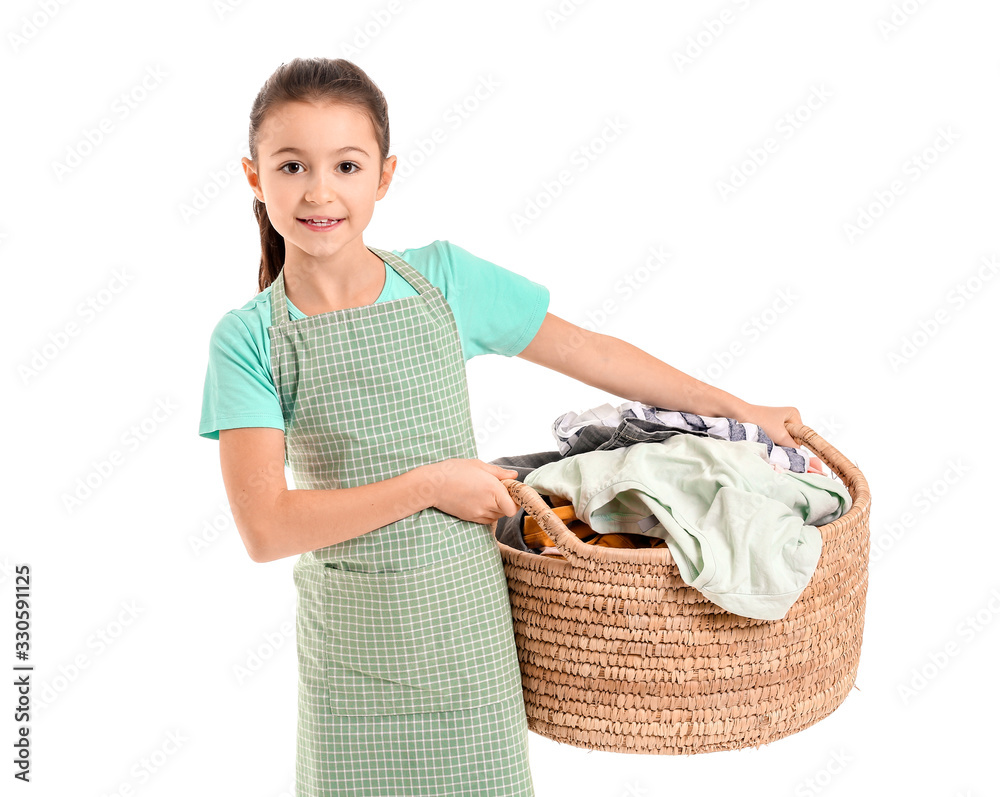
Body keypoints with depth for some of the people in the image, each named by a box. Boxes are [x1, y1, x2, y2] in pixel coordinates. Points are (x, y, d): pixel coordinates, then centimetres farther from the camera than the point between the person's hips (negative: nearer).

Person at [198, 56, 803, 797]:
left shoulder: (443, 277, -4)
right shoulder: (247, 338, -9)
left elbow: (592, 353, 5)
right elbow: (267, 529, -17)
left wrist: (735, 408, 10)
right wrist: (429, 484, -17)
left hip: (467, 610, 1)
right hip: (352, 633, -1)